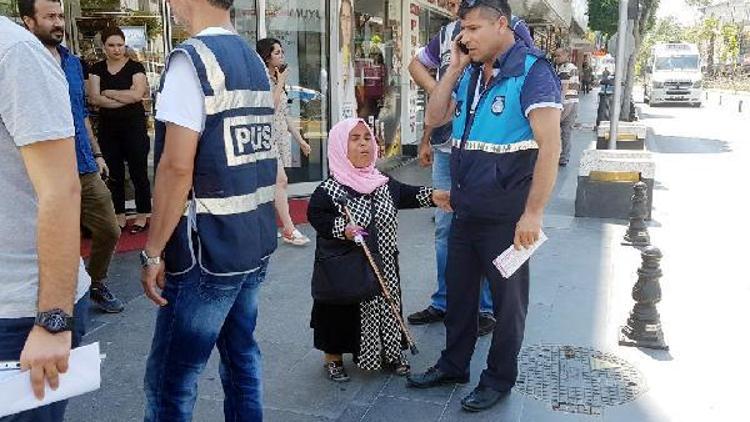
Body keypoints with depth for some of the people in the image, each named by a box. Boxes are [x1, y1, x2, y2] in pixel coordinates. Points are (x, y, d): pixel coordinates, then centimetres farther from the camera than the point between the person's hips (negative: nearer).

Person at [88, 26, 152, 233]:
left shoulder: (135, 67, -2)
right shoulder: (97, 69, 7)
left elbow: (137, 94, -17)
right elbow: (94, 98, -5)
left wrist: (108, 93, -7)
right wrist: (125, 97, -11)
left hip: (134, 125, -4)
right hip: (108, 127, 4)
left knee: (138, 172, 0)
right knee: (114, 174, 9)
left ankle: (143, 215, 11)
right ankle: (119, 216, 20)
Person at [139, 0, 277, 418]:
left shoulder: (192, 58, -14)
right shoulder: (255, 60, 11)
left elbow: (177, 166, -20)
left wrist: (153, 252, -13)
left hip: (209, 248, -8)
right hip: (258, 241, 8)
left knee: (169, 381, 2)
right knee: (242, 354, 20)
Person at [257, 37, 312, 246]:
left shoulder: (277, 79, 18)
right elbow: (270, 106, -18)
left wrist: (300, 139, 18)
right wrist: (281, 83, -10)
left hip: (281, 136, 8)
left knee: (273, 183, 6)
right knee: (280, 180, -14)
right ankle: (289, 230, -14)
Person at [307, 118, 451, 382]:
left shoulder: (384, 184, 4)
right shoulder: (328, 190, -13)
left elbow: (406, 195, 16)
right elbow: (316, 215, -14)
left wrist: (432, 196, 3)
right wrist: (343, 229, -27)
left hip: (384, 265, 5)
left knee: (386, 306, 15)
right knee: (342, 310, 7)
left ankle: (390, 354, 35)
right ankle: (333, 359, 27)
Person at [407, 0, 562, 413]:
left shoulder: (531, 71, -14)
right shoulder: (470, 73, 9)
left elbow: (549, 146, -21)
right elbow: (434, 118, 10)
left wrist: (533, 214, -23)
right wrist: (454, 69, 0)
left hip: (505, 216, -7)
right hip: (465, 209, 7)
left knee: (507, 299, 10)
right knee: (458, 290, 18)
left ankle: (500, 377, 27)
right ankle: (453, 363, 36)